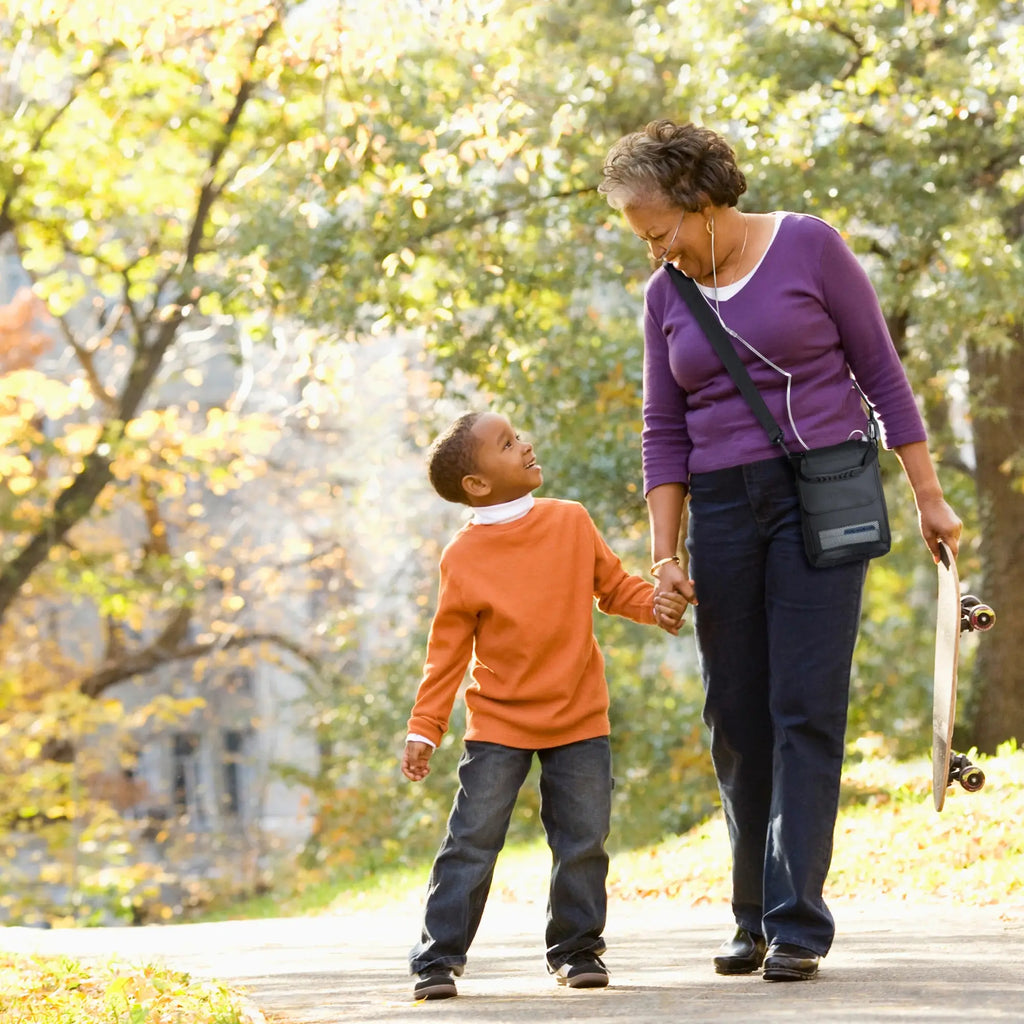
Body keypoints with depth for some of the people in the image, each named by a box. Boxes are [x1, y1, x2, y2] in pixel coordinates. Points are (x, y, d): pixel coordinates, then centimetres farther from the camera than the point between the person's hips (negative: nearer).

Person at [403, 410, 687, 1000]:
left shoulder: (571, 521, -1)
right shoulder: (463, 560, -9)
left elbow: (613, 584, 12)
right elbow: (448, 653, -4)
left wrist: (654, 603, -9)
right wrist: (424, 730, -6)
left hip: (579, 721, 3)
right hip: (498, 724, -3)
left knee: (583, 843, 5)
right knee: (471, 844, -4)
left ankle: (577, 948, 20)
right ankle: (439, 958, 2)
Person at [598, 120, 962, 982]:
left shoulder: (809, 247, -4)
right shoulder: (667, 297, 9)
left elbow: (881, 372, -1)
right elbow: (664, 434, 10)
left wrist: (929, 496, -1)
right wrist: (665, 555, 2)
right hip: (724, 510, 4)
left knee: (806, 708, -10)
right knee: (736, 718, 4)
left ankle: (797, 926, -10)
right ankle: (755, 920, 14)